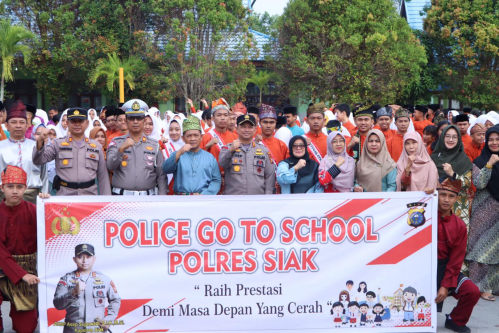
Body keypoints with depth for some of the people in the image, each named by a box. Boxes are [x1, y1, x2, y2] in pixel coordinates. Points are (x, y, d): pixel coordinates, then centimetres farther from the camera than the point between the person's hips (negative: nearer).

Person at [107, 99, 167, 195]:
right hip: (122, 198, -1)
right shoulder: (116, 142, 10)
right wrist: (121, 149, -21)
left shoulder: (155, 145, 11)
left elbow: (161, 176, 8)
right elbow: (110, 166, -6)